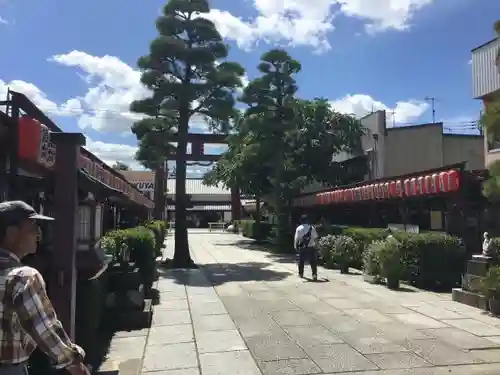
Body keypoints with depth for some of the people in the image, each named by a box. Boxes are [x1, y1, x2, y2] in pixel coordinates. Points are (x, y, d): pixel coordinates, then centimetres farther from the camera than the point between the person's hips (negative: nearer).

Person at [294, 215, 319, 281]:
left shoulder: (299, 228, -5)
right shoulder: (312, 228, -2)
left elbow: (296, 239, -6)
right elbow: (315, 237, 2)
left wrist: (296, 247, 5)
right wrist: (314, 244, 19)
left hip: (302, 248, 1)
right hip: (311, 247, 0)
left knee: (301, 261, 16)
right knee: (313, 262, 1)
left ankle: (301, 273, 27)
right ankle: (314, 274, -11)